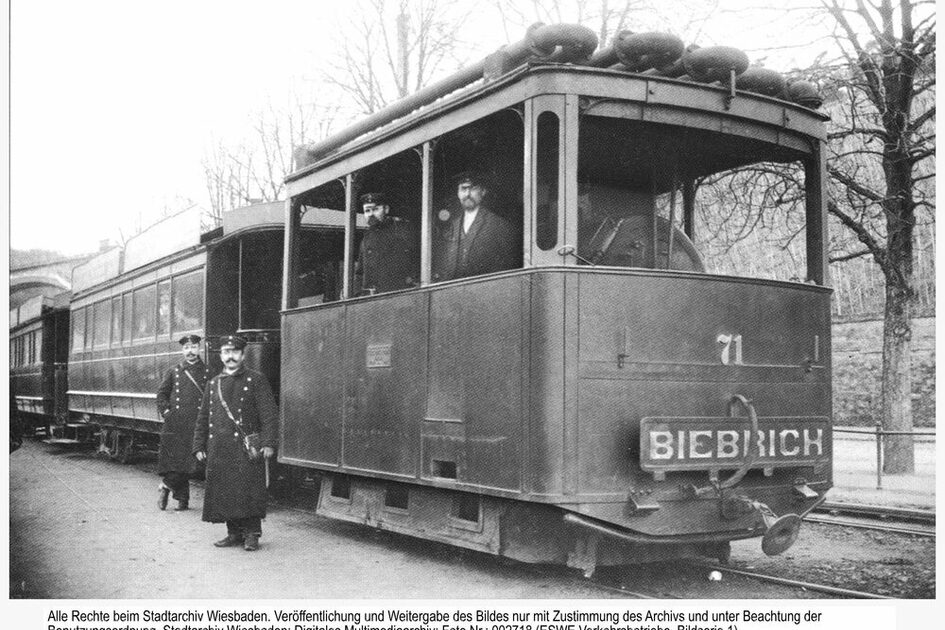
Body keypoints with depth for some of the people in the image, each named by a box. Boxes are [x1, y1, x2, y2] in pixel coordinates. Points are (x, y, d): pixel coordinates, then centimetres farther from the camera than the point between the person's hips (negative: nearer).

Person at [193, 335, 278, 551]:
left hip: (246, 448, -5)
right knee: (224, 492, 6)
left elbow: (269, 414, -5)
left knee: (249, 491, -6)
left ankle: (252, 535, 3)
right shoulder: (213, 383, 16)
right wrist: (199, 447, 14)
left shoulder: (256, 380, 1)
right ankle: (234, 533, 17)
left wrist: (269, 443, -14)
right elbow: (203, 418, 19)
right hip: (219, 449, 5)